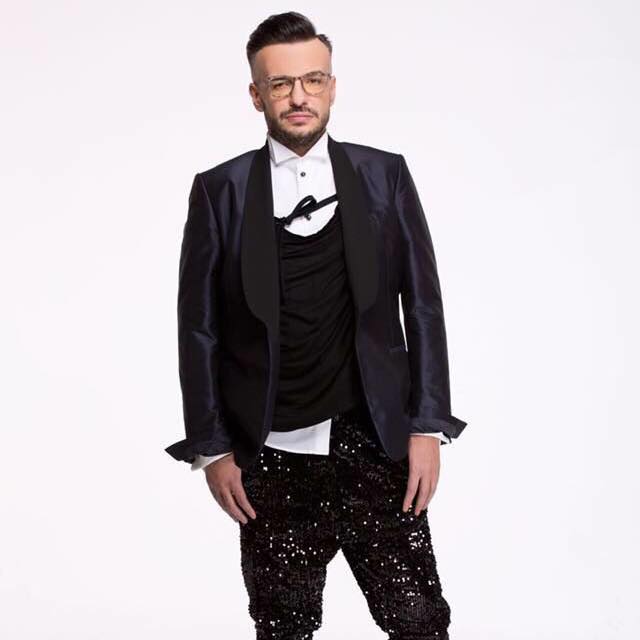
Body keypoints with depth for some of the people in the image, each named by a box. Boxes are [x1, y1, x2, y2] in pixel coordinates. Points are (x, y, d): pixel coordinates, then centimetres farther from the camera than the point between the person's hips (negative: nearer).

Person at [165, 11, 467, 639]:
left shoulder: (385, 176, 4)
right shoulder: (219, 191, 2)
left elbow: (422, 305, 5)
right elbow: (198, 328, 3)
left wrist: (428, 426, 0)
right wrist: (211, 448, 1)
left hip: (375, 447, 0)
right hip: (270, 459, 0)